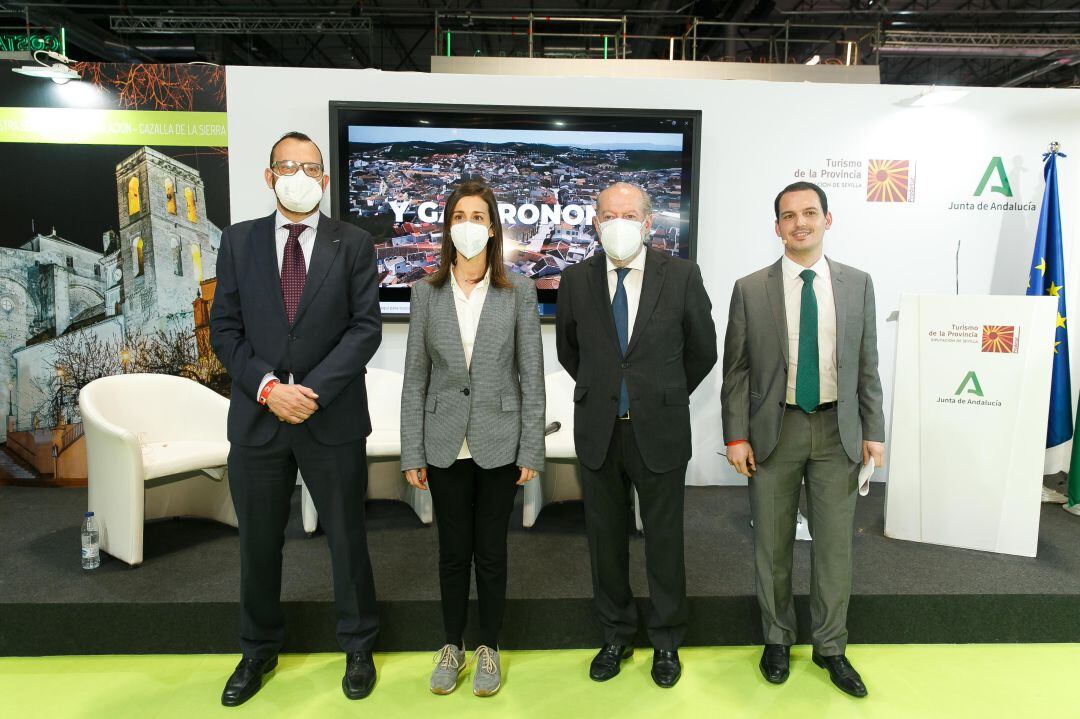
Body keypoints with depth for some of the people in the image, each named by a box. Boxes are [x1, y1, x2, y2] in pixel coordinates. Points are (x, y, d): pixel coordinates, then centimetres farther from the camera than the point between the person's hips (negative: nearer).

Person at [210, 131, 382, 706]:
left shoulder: (353, 243, 0)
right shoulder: (239, 240, 6)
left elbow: (366, 327, -7)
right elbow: (225, 329, 3)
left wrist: (314, 390, -16)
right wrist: (268, 387, -12)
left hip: (333, 420, -2)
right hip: (256, 418, 2)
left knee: (347, 539, 11)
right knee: (258, 544, 16)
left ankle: (358, 647, 33)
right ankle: (259, 651, 38)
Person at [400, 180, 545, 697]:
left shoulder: (518, 291, -3)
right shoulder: (427, 292, 1)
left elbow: (531, 375, -2)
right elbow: (415, 378, 3)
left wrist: (531, 451, -5)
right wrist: (412, 453, 0)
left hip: (498, 445, -1)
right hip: (445, 445, 1)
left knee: (491, 552, 11)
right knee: (453, 551, 13)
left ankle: (489, 648, 31)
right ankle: (452, 645, 34)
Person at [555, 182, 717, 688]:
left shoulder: (682, 276, -6)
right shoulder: (576, 280, -1)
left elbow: (702, 351, 6)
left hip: (660, 432, -1)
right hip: (598, 432, 2)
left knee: (664, 540, 11)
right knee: (606, 540, 14)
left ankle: (666, 641, 32)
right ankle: (616, 635, 34)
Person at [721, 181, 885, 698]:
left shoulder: (858, 284, 3)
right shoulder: (750, 289, -3)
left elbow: (867, 366, 6)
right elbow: (736, 371, -2)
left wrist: (873, 431, 2)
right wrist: (736, 436, -7)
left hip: (838, 430, 2)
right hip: (774, 430, -1)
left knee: (835, 543, 10)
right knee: (773, 544, 10)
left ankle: (829, 646, 29)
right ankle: (777, 638, 31)